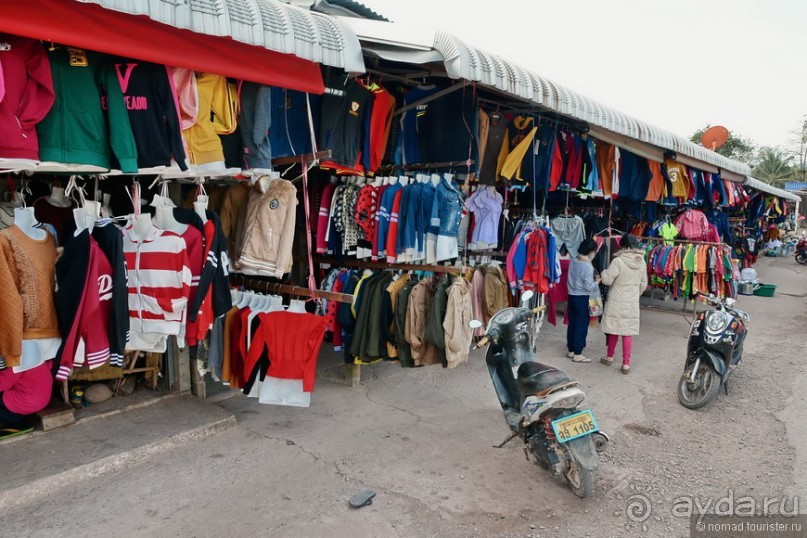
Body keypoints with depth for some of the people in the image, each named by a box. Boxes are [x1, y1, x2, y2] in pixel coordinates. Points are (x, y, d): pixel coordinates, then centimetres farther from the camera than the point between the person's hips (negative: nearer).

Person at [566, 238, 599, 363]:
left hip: (572, 296, 7)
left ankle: (571, 350, 24)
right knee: (581, 326, 2)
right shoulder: (588, 267, -20)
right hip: (582, 299, -7)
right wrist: (597, 282, -1)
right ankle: (578, 354, 8)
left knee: (572, 324, 15)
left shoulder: (572, 261, 1)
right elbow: (589, 287, -18)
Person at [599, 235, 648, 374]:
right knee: (628, 332, 7)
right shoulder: (642, 262, 1)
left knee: (614, 329, 11)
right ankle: (626, 363, 9)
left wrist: (604, 272, 6)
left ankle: (609, 357, 28)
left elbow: (607, 280, -15)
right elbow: (643, 284, 10)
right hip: (632, 303, 4)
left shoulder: (618, 261, -17)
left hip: (616, 302, -4)